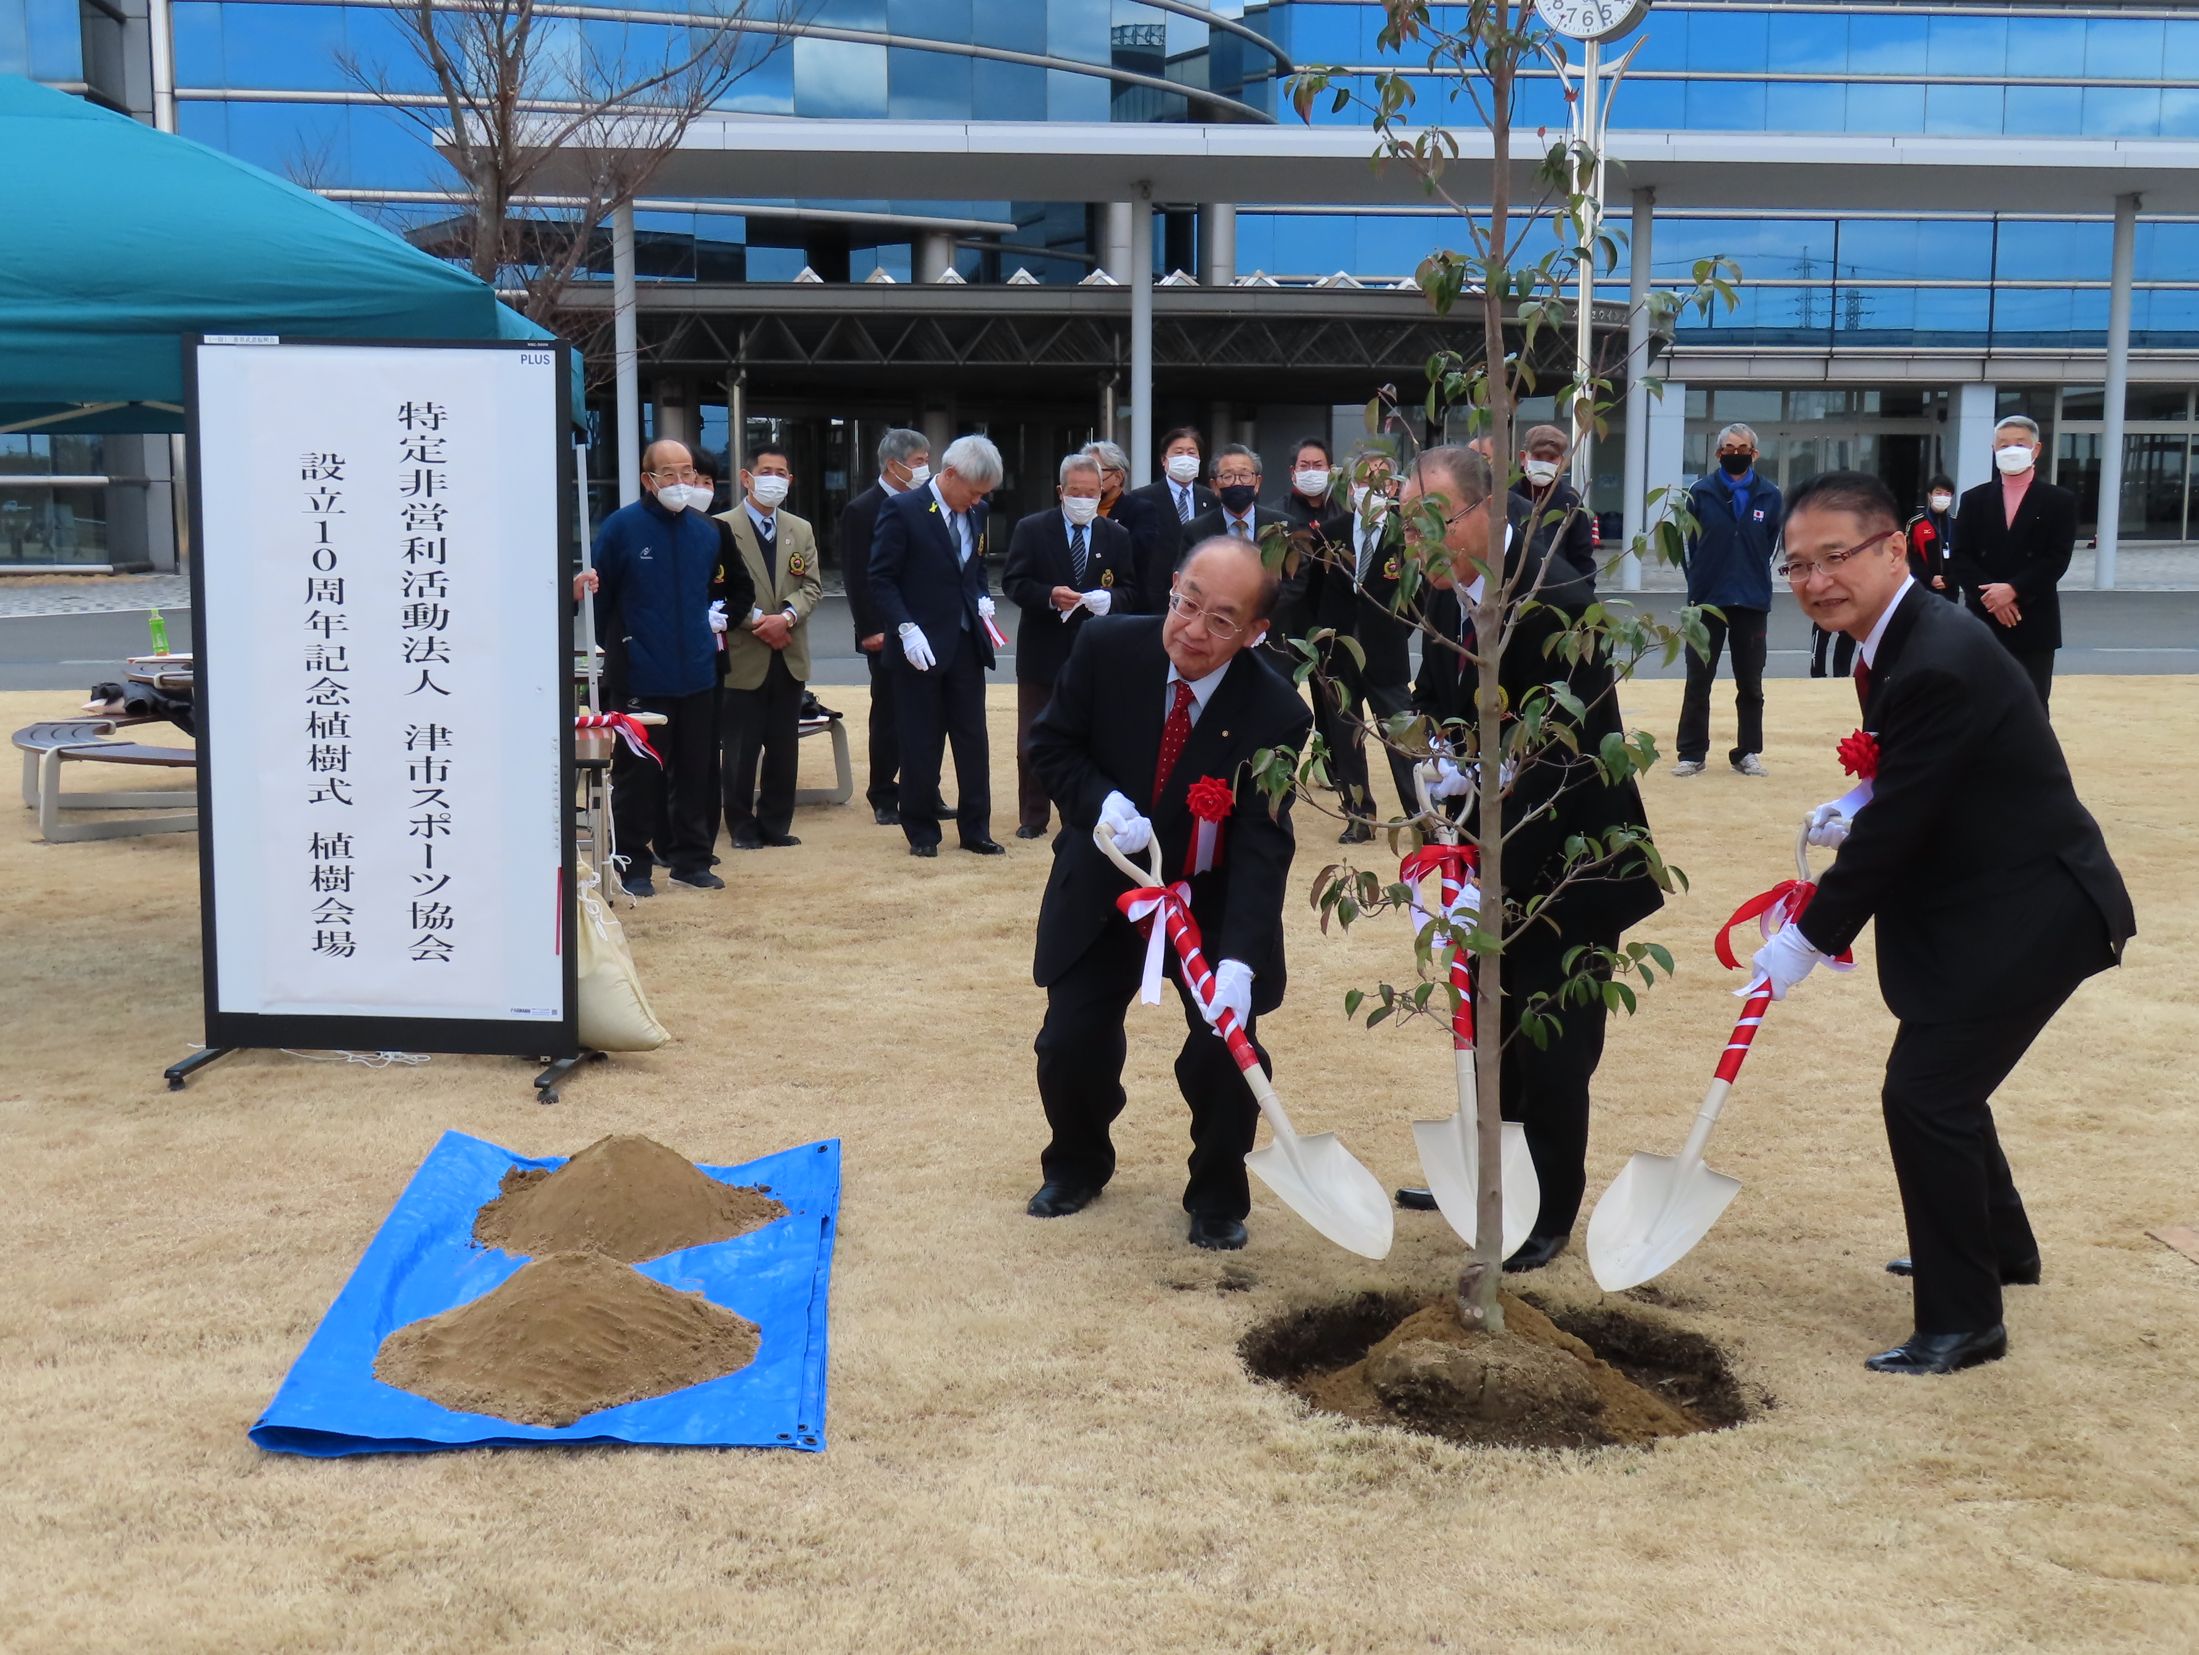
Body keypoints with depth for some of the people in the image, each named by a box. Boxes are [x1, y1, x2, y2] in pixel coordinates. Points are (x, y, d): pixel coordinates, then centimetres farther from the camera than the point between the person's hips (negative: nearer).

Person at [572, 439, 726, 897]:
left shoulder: (706, 531, 11)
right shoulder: (621, 526, -4)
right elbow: (600, 593, -7)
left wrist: (713, 625, 10)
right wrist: (581, 589, -26)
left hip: (697, 674, 5)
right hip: (643, 677, -5)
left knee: (695, 772, 11)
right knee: (638, 774, 1)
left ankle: (691, 859, 22)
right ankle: (634, 864, 10)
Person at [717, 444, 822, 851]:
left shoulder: (801, 530, 14)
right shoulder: (722, 528, -4)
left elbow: (812, 587, 7)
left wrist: (787, 616, -12)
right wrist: (756, 620, -16)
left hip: (789, 656, 5)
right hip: (743, 657, -5)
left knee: (784, 748, 9)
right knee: (741, 749, 1)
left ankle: (776, 825, 18)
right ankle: (742, 827, 12)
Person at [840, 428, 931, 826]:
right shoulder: (862, 510, -7)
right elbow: (856, 578, -10)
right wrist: (871, 630, -14)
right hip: (887, 636, -5)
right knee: (888, 715, 3)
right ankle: (883, 800, 13)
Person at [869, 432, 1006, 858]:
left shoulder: (975, 513, 8)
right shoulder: (903, 510, -10)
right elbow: (881, 578, -11)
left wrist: (983, 598, 3)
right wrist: (906, 629, -20)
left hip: (967, 643, 5)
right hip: (921, 646, -5)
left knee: (973, 740, 7)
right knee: (920, 744, 4)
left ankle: (975, 830, 16)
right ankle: (921, 831, 16)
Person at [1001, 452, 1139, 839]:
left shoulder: (1117, 537, 6)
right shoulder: (1031, 530, 0)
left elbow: (1131, 591, 5)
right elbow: (1012, 581, -5)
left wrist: (1110, 599, -18)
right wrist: (1050, 595, -23)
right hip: (1042, 651, -1)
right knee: (1033, 741, 4)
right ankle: (1032, 818, 15)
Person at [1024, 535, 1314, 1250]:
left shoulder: (1277, 714, -24)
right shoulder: (1107, 648, -18)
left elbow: (1261, 849, -27)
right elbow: (1051, 742, -5)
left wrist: (1238, 962, -40)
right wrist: (1101, 803, -26)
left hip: (1213, 898, -1)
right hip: (1102, 884, 2)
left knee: (1225, 1051, -10)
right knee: (1071, 1043, -1)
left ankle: (1219, 1197, 18)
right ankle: (1077, 1166, 32)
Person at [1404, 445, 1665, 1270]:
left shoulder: (1555, 600, -26)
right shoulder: (1450, 589, -1)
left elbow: (1564, 761, -29)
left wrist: (1492, 872, -34)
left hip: (1565, 858, -8)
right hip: (1496, 845, 8)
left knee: (1551, 1044, 1)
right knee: (1489, 1024, 18)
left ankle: (1553, 1210, 19)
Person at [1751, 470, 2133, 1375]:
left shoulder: (1939, 663, -27)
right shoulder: (1900, 639, 4)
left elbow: (1895, 827, -25)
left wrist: (1806, 941, -17)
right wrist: (1857, 814, -2)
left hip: (2028, 911, -10)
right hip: (1987, 903, 10)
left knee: (1925, 1094, -10)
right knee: (1942, 1082, 23)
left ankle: (1963, 1321, 5)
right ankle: (1999, 1246, 45)